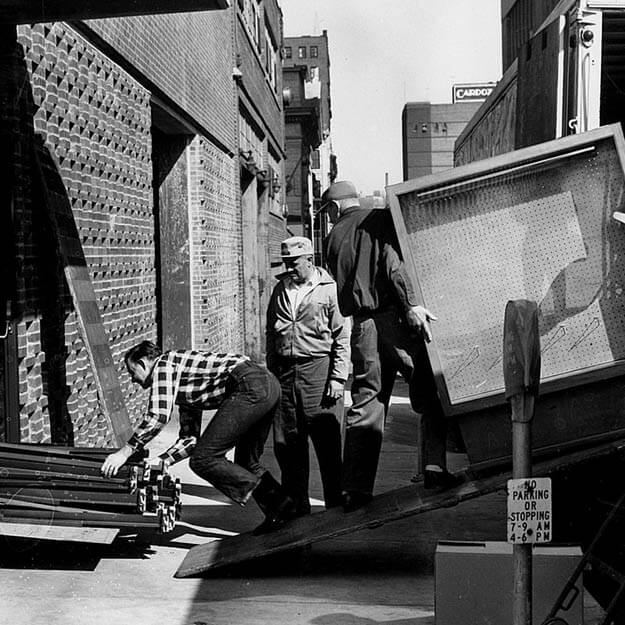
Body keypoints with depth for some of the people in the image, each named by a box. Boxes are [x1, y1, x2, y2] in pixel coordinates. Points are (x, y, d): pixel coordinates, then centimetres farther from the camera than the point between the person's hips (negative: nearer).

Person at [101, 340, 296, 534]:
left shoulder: (163, 365, 5)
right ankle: (284, 510, 19)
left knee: (203, 459, -5)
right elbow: (190, 438, 32)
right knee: (245, 462, 24)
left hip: (251, 387, -10)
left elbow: (158, 416, -9)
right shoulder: (181, 390, 32)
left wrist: (125, 451, -2)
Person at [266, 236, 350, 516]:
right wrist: (271, 375, 13)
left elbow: (342, 337, -2)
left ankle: (335, 508, 12)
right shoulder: (280, 290, 15)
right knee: (286, 445, 6)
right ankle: (296, 508, 19)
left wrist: (337, 378, -9)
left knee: (327, 445, 0)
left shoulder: (329, 289, -1)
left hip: (318, 368, -5)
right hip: (284, 373, 5)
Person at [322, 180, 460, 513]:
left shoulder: (333, 238, 16)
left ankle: (355, 489, 4)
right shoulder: (380, 220, 6)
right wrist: (411, 304, -19)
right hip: (395, 318, -3)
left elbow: (344, 280, 13)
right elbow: (393, 262, -11)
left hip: (362, 326, 4)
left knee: (364, 407, 6)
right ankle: (435, 469, -3)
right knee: (431, 397, 6)